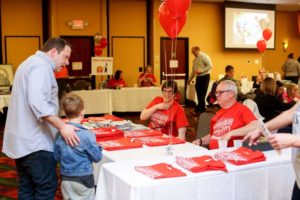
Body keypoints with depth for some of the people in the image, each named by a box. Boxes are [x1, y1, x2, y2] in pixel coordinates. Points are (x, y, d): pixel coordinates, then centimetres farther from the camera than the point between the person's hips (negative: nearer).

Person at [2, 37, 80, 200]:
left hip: (21, 139, 11)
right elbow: (38, 102, -28)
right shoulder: (41, 66, -14)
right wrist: (62, 126, -28)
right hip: (35, 141, -10)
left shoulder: (31, 63, 21)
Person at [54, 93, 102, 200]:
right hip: (83, 179, -4)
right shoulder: (86, 135, -20)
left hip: (66, 179, 4)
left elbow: (57, 156, 4)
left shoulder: (60, 133, -7)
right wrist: (98, 147, 6)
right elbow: (97, 157, -12)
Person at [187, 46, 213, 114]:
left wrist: (201, 71, -20)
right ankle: (202, 108, 16)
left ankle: (199, 109, 0)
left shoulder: (204, 56, -8)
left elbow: (210, 66, -16)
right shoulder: (195, 59, 15)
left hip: (205, 76, -8)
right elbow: (193, 71, 22)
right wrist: (190, 79, 23)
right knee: (199, 93, 6)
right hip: (198, 77, 8)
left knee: (202, 93, -6)